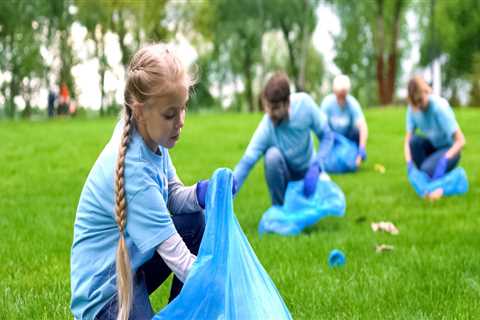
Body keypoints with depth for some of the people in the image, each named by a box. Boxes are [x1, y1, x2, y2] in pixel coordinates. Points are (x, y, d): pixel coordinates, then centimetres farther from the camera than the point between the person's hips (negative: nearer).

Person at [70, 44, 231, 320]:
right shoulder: (132, 170, -29)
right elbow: (176, 255, -27)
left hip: (131, 259, 10)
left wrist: (201, 193, -17)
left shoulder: (150, 138, -6)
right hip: (105, 289, -9)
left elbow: (173, 196, 5)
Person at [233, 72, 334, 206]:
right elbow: (246, 162, -36)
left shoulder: (304, 103, -26)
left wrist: (315, 168, -28)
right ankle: (278, 207, -13)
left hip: (306, 170, 2)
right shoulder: (266, 128, -30)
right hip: (283, 172, -2)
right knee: (273, 154, -33)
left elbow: (327, 136, -15)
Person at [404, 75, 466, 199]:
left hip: (450, 150, -5)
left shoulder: (440, 107, -27)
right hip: (433, 146, 5)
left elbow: (461, 141, -27)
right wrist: (409, 164, -26)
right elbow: (408, 140, -9)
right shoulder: (413, 108, -12)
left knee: (428, 169, -32)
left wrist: (443, 161, -39)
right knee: (415, 141, -26)